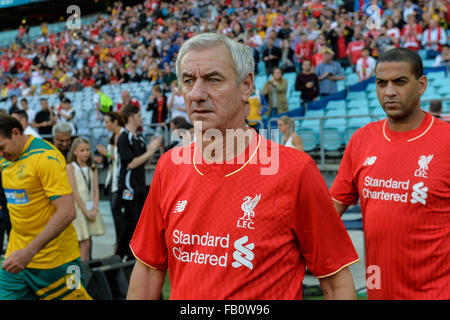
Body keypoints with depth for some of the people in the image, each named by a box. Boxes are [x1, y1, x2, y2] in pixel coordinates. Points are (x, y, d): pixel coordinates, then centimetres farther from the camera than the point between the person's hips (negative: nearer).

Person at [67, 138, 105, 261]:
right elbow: (74, 191, -8)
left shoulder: (93, 168, 11)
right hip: (78, 207, -5)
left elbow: (96, 190, 6)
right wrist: (86, 210, -11)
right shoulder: (70, 167, -3)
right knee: (85, 242, -9)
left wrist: (94, 209, -7)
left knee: (88, 241, 5)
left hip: (91, 207, 5)